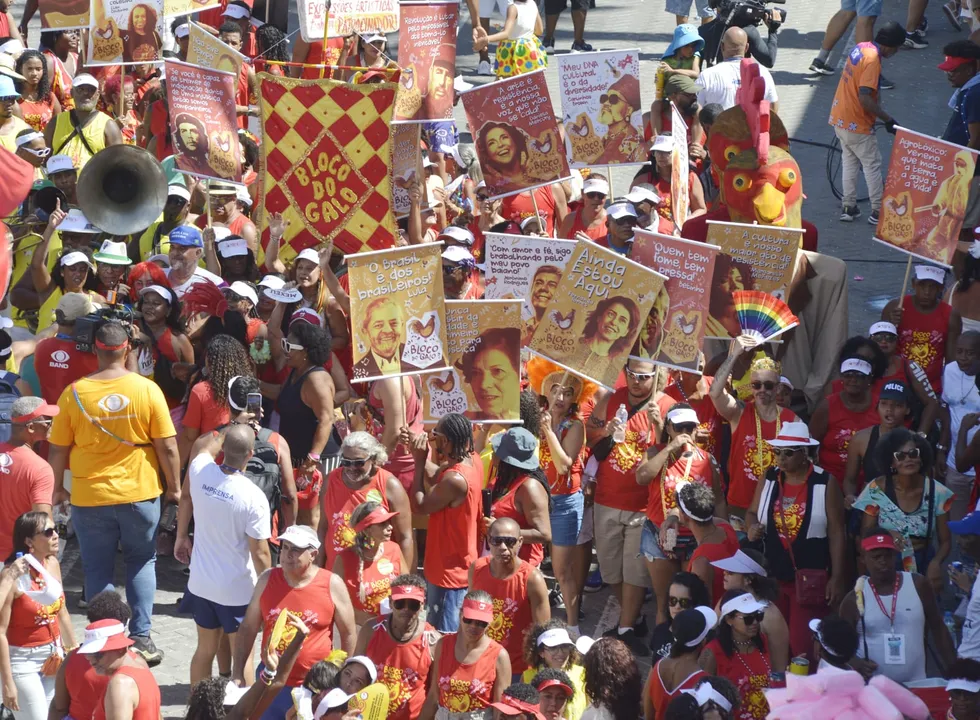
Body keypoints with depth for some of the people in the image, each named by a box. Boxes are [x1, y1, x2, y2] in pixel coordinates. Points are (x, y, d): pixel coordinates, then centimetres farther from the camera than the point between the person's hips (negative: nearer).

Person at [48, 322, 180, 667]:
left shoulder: (74, 393, -8)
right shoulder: (147, 390, -10)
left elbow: (58, 450, -2)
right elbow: (167, 447, -7)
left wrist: (57, 489, 14)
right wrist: (174, 488, 7)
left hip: (90, 496, 0)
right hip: (139, 493, 0)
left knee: (97, 569, 11)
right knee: (142, 561, 18)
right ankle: (140, 636, 11)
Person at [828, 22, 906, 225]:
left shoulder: (860, 47, 4)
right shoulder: (872, 60, -22)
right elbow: (864, 98, -29)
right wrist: (888, 119, -21)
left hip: (839, 117, 8)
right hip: (857, 124, -8)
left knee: (849, 161, 18)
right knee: (873, 165, 3)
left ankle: (848, 208, 21)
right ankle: (878, 212, 6)